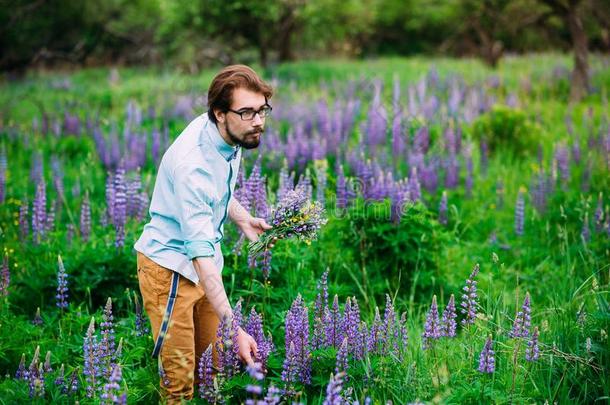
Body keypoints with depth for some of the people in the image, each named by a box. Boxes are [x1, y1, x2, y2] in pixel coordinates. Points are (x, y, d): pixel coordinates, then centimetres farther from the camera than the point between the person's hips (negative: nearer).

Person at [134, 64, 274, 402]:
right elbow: (200, 253, -38)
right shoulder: (193, 164, -32)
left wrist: (243, 219, -1)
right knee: (179, 377, -6)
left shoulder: (231, 136, -6)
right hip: (171, 263, -8)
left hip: (205, 259, 8)